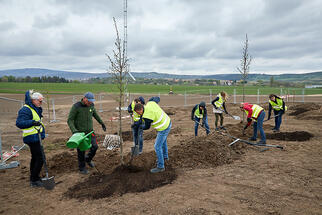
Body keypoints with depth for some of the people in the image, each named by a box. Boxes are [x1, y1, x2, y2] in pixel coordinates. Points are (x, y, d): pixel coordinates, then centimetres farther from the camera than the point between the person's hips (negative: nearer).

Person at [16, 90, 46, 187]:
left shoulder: (36, 109, 14)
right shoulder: (26, 110, -17)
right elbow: (19, 123, -25)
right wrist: (32, 122, -36)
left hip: (36, 137, 11)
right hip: (32, 138, -10)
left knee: (35, 158, 18)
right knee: (40, 158, -8)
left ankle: (34, 178, 31)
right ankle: (34, 181, 2)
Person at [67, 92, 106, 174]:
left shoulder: (91, 105, 0)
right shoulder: (76, 106, -15)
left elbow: (95, 114, 20)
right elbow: (70, 120, -13)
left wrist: (102, 123, 25)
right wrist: (74, 130, -26)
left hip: (90, 131, 5)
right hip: (79, 133, -4)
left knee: (94, 146, 1)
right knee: (81, 151, 4)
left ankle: (88, 159, 31)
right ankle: (82, 168, 23)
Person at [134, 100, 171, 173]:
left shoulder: (147, 116, -28)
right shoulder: (150, 103, -8)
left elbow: (147, 127, -10)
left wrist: (140, 126, 12)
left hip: (163, 129, -10)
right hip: (168, 122, 10)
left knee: (157, 147, -1)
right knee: (163, 140, 30)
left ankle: (160, 167, 10)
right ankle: (165, 156, 52)